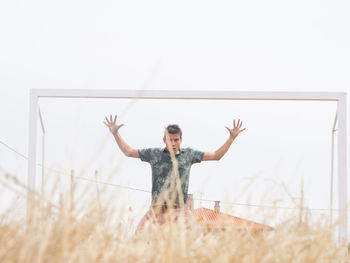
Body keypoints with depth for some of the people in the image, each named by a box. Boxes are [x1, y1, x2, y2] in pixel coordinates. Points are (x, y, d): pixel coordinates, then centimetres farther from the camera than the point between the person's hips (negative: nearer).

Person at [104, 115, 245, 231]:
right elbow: (128, 151, 18)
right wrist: (115, 133, 15)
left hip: (180, 209, 0)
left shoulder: (189, 154, 10)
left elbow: (216, 156, 17)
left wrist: (231, 138, 13)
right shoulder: (154, 154, 10)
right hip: (157, 209, 0)